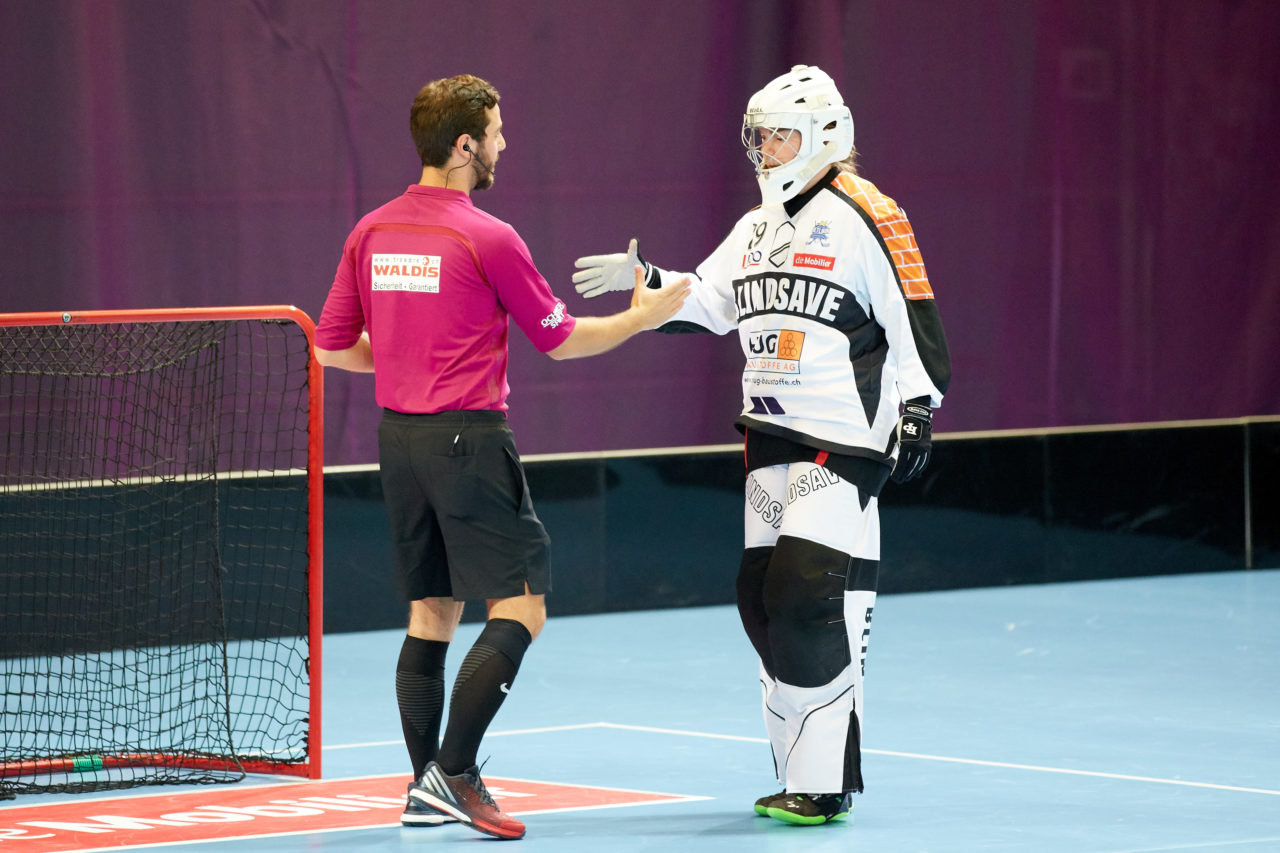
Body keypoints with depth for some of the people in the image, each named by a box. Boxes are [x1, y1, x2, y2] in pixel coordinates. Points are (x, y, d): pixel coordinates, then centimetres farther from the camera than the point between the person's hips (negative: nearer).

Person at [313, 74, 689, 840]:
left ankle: (426, 789, 12)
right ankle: (455, 773, -12)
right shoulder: (488, 239, -12)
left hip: (400, 434, 8)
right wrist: (642, 316, 11)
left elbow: (333, 347, 11)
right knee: (519, 608, -4)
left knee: (432, 614, 12)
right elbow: (560, 339, -2)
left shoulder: (372, 233, 7)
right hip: (468, 438, -8)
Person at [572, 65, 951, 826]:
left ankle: (826, 783, -11)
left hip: (842, 446, -9)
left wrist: (917, 409, -16)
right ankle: (802, 777, 15)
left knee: (810, 597, -15)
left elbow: (913, 319, -11)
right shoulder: (756, 230, 16)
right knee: (764, 600, 7)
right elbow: (707, 304, 21)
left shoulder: (863, 218, -9)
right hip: (771, 441, 9)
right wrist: (643, 280, 7)